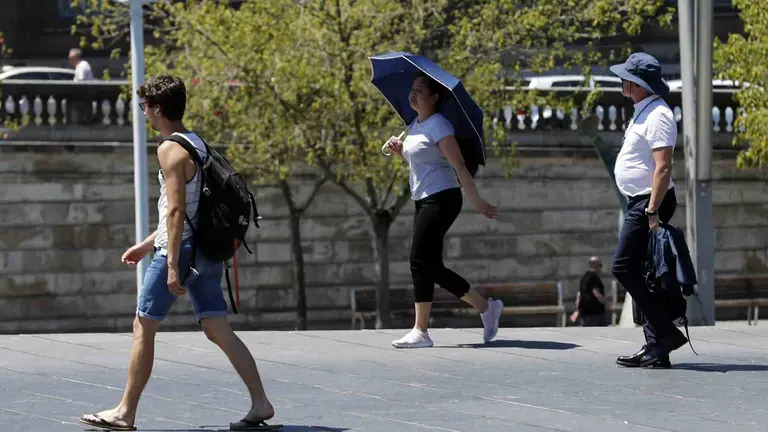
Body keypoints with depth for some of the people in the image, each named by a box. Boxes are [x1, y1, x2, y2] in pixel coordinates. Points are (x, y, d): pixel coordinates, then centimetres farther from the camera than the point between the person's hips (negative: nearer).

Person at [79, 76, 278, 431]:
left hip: (179, 251, -9)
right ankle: (260, 403, -1)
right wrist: (146, 244, 27)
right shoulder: (197, 143, 16)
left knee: (143, 328, 2)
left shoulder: (170, 149, -12)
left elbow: (176, 210, -20)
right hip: (206, 251, 9)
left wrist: (172, 264, -22)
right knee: (217, 328, 6)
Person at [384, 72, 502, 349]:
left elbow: (458, 166, -18)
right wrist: (399, 150, 7)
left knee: (420, 262, -13)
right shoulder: (415, 125, 14)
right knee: (432, 268, 9)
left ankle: (420, 331, -12)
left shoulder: (438, 126, -13)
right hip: (423, 201, 10)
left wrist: (477, 202, -21)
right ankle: (486, 307, 20)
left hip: (441, 199, -10)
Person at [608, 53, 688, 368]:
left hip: (650, 202, -11)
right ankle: (656, 348, 9)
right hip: (640, 202, 11)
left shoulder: (657, 116, -16)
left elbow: (663, 167, -23)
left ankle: (664, 333, -12)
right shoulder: (643, 113, 16)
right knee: (637, 273, 9)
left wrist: (652, 212, -27)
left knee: (624, 267, -13)